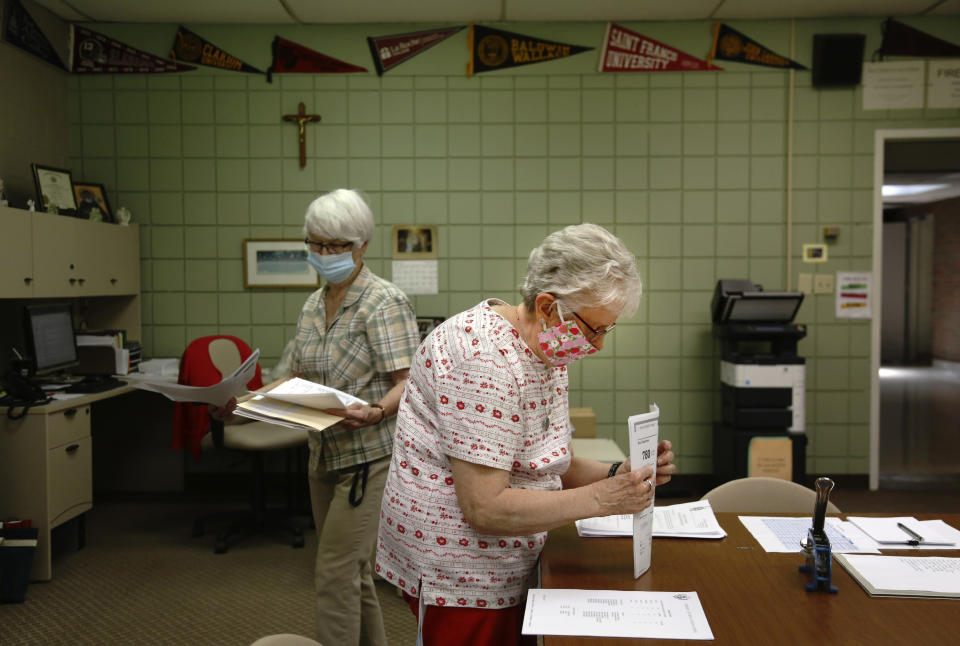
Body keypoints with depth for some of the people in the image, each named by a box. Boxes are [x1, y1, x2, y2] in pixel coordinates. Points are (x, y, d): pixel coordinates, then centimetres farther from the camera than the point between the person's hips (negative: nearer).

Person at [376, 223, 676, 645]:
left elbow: (544, 464, 8)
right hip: (458, 574, -9)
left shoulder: (547, 353, 4)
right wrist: (598, 499, -26)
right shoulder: (483, 359, -26)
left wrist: (618, 475, -7)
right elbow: (483, 507, -27)